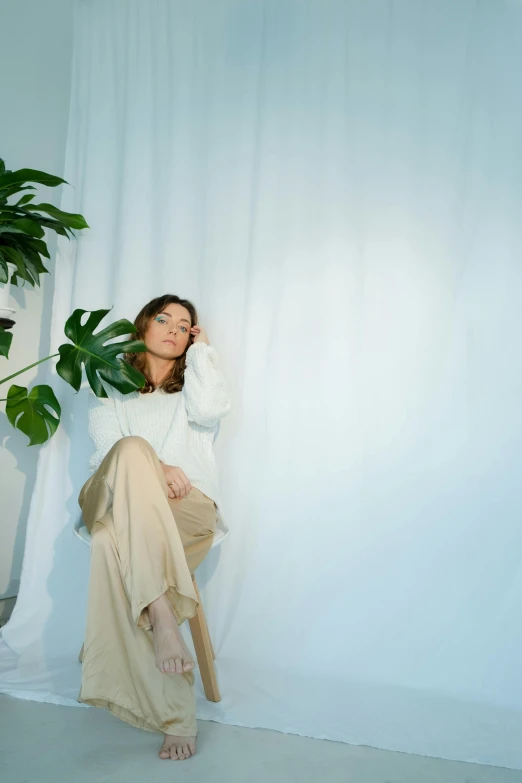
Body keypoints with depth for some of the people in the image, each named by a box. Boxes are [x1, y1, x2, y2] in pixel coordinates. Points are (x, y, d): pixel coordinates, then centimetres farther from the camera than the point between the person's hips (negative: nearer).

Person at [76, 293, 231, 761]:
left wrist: (202, 349, 11)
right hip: (113, 503, 1)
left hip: (186, 509, 0)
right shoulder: (109, 385, 24)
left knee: (113, 542, -37)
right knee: (133, 449, -38)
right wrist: (154, 469, -16)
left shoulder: (193, 384, 25)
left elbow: (210, 410, -4)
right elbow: (108, 452, 5)